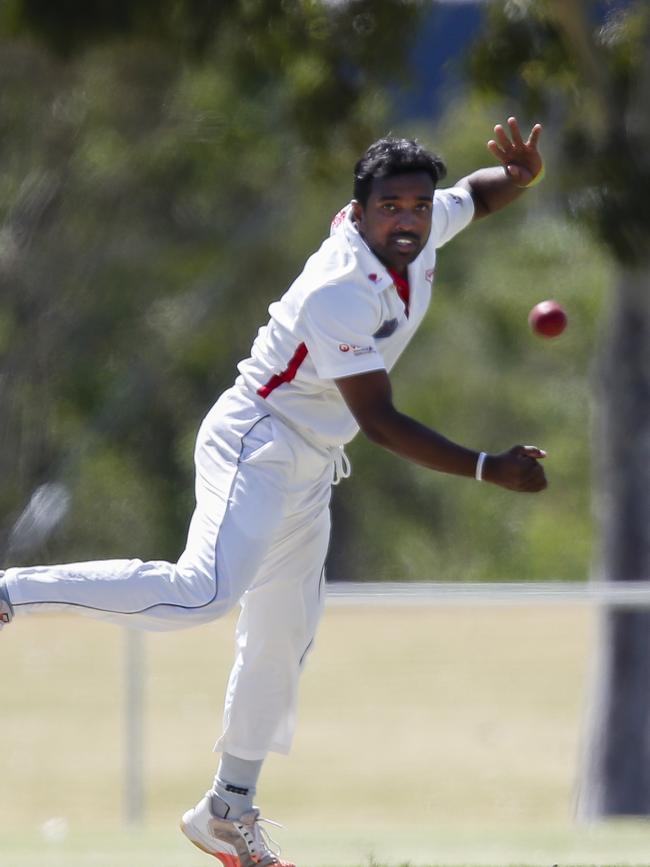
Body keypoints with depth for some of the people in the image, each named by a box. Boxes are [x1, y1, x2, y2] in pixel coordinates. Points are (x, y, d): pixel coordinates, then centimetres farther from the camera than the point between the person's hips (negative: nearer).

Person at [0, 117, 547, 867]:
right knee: (205, 592, -31)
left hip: (306, 469, 9)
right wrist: (489, 470, -26)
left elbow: (478, 194, 19)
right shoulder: (341, 293, -26)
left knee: (284, 638, 14)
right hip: (255, 446, -9)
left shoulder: (425, 230, -2)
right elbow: (380, 422, -25)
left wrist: (521, 173, -6)